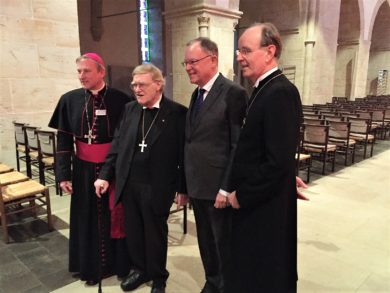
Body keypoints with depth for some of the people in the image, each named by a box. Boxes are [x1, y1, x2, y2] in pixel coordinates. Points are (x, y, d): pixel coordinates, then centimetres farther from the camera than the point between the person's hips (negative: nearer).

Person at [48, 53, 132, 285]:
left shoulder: (120, 100, -9)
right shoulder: (70, 100, 0)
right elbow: (63, 140, 1)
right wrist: (63, 173, -3)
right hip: (84, 170, 3)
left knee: (114, 217, 11)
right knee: (88, 219, 14)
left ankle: (119, 263, 33)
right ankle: (91, 267, 35)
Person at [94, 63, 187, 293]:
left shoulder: (177, 113, -9)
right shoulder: (130, 109, 7)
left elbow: (183, 152, -8)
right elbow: (118, 144, 9)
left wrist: (183, 188, -7)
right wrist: (105, 174, 5)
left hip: (157, 187, -4)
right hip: (128, 183, 5)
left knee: (156, 234, 13)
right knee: (133, 231, 18)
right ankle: (140, 269, 42)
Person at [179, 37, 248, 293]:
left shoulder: (233, 93, -14)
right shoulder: (197, 94, 11)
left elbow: (238, 147, -17)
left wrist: (226, 188, -17)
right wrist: (186, 184, 12)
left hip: (218, 188, -7)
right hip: (198, 186, 8)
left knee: (224, 245, 11)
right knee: (206, 242, 21)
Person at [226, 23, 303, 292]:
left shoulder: (280, 92, -22)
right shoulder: (265, 89, 9)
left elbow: (279, 161, -27)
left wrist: (242, 195, -16)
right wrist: (240, 192, 12)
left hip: (264, 207, -9)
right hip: (255, 203, 9)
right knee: (251, 270, 24)